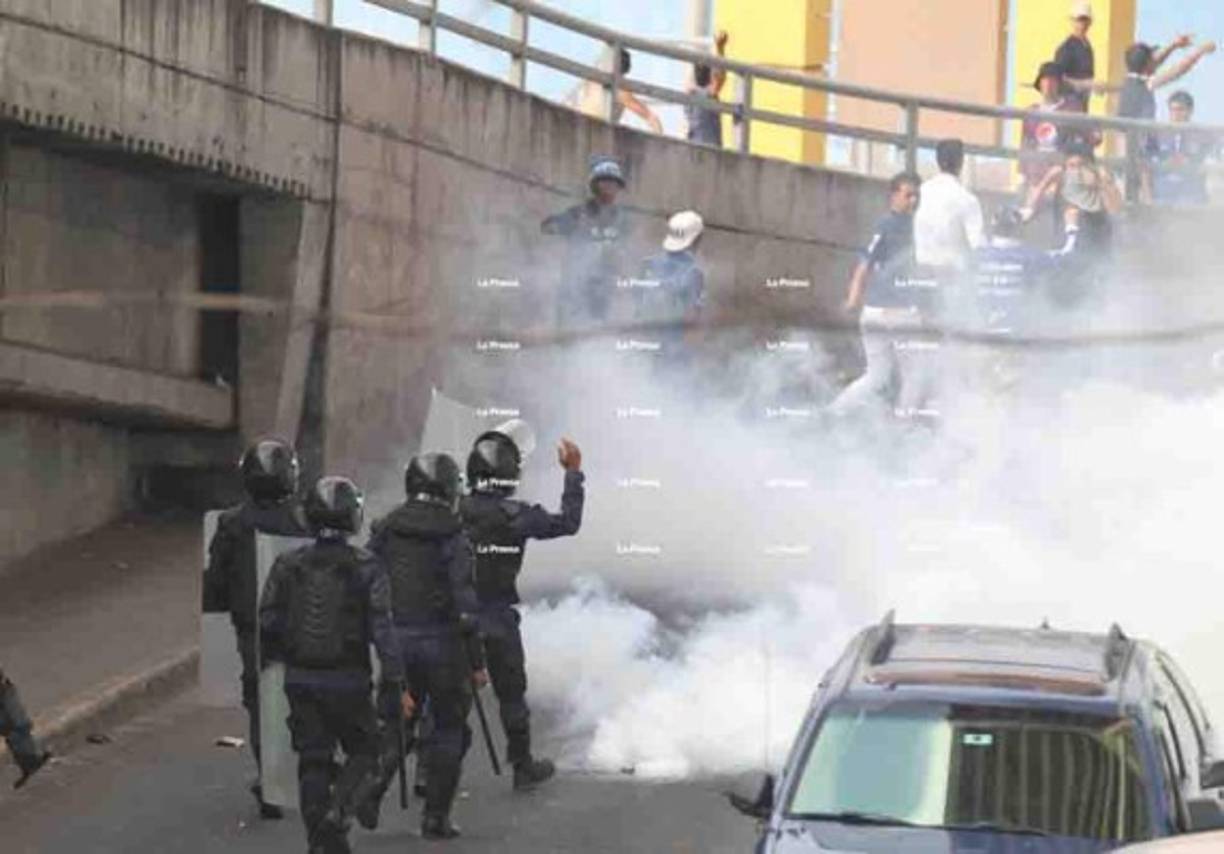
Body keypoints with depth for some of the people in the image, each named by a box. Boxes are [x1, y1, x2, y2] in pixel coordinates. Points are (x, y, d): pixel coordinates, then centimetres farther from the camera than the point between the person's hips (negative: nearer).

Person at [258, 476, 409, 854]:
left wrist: (279, 661, 19)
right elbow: (382, 629, -12)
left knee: (313, 761, 10)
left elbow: (268, 622, 2)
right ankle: (339, 807, -10)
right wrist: (397, 685, -9)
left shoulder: (288, 565, -1)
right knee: (363, 751, 14)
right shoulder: (365, 568, -9)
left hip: (300, 679, 3)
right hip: (347, 681, -3)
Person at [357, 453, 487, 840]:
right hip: (442, 641, -4)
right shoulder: (452, 536, -9)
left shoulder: (384, 531, 4)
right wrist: (477, 662, -8)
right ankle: (435, 817, 9)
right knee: (448, 728, 10)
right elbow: (464, 603, -12)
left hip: (395, 641, 4)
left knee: (396, 722, 19)